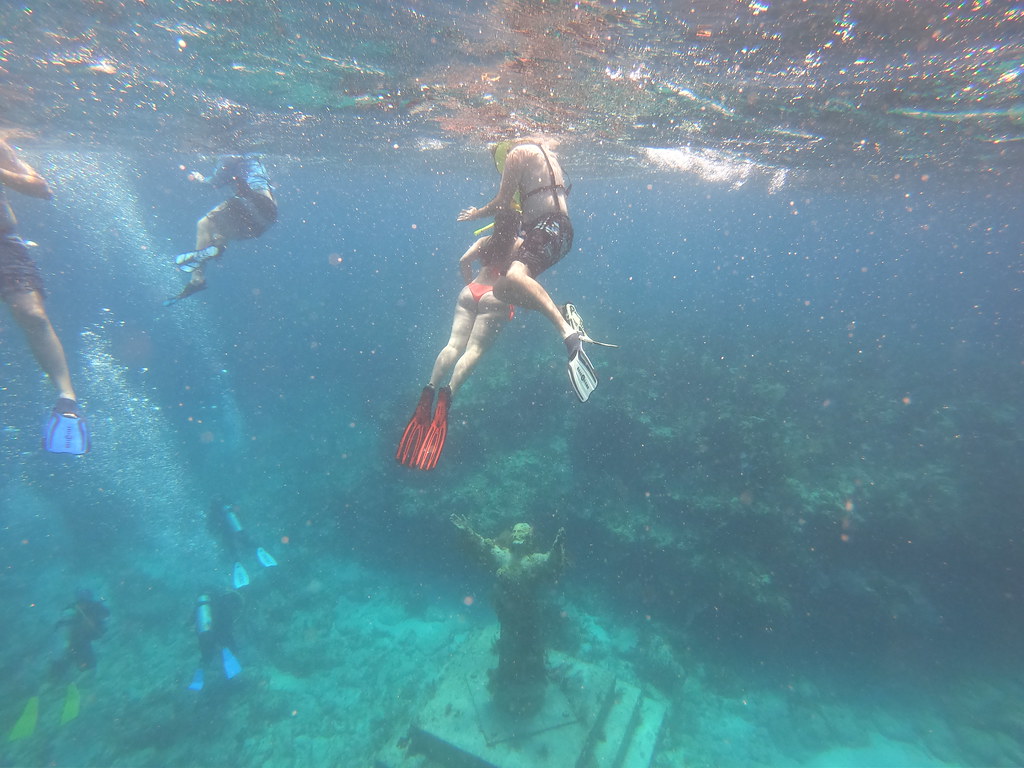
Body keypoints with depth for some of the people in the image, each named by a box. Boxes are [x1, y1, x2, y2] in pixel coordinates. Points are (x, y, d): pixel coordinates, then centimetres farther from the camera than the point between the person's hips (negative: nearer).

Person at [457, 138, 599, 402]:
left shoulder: (517, 153, 3)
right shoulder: (544, 153, 30)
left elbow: (501, 204, -1)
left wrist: (476, 213, 16)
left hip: (548, 228, -10)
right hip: (560, 230, 10)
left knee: (515, 277, -36)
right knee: (501, 289, 9)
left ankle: (569, 333, -51)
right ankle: (561, 311, -2)